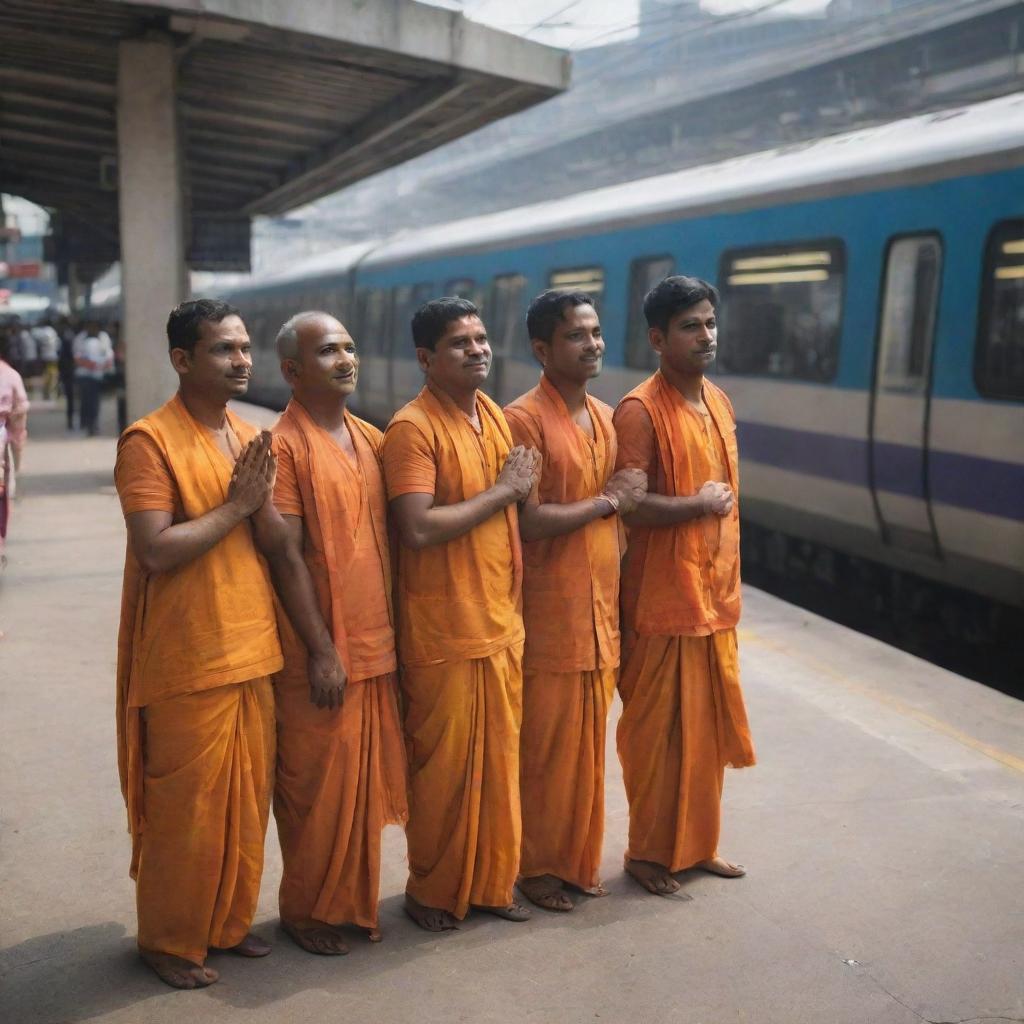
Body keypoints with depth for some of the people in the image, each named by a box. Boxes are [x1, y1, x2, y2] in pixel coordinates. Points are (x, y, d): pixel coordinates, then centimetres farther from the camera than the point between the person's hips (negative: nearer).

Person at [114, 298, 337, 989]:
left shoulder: (252, 440, 9)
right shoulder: (150, 441, -12)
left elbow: (280, 547, 8)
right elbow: (156, 551, -22)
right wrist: (237, 504, -14)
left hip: (253, 654, 7)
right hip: (185, 664, -7)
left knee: (247, 800, 16)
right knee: (185, 808, 5)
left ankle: (228, 922, 34)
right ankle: (170, 941, 24)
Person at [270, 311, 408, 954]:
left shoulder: (372, 439, 10)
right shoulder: (285, 446, -11)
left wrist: (394, 633, 11)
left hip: (378, 646, 6)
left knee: (366, 781, 14)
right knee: (317, 787, 5)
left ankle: (355, 899, 30)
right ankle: (307, 909, 22)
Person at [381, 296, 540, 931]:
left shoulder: (495, 416, 10)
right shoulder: (414, 427, -14)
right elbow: (418, 529, -24)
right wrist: (501, 491, -17)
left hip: (501, 621, 7)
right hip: (443, 631, -7)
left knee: (500, 758, 14)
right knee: (444, 765, 5)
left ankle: (492, 880, 30)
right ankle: (433, 891, 23)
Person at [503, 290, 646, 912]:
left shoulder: (607, 418, 11)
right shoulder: (525, 419, -12)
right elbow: (528, 522, -20)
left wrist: (617, 607, 14)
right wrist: (607, 500, -12)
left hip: (600, 613, 7)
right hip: (548, 614, -6)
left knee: (588, 743, 14)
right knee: (544, 747, 4)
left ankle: (578, 859, 29)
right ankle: (536, 867, 20)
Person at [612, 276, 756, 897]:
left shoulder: (720, 403, 11)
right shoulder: (640, 411, -14)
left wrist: (730, 582, 15)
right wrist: (700, 504, -14)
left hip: (717, 594, 7)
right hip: (663, 600, -7)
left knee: (708, 724, 15)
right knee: (659, 729, 3)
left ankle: (699, 843, 30)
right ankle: (649, 852, 18)